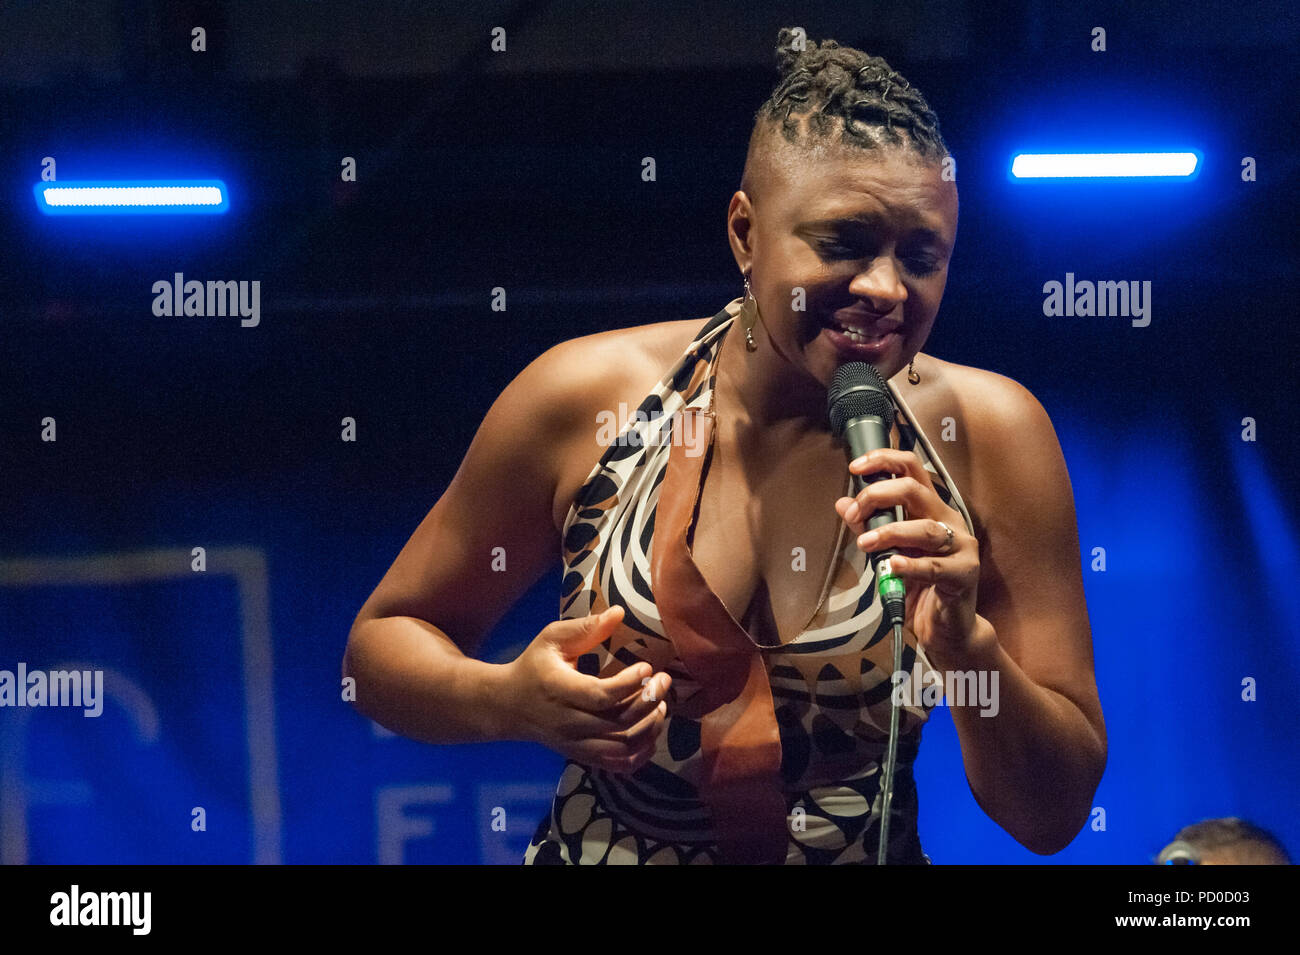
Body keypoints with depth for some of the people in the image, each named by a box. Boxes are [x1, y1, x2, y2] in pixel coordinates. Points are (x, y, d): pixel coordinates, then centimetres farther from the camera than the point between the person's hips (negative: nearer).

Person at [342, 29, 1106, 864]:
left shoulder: (988, 434, -6)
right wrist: (507, 702, -14)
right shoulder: (584, 400, -5)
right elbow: (385, 639, 5)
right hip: (595, 851, 2)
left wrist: (969, 646, -20)